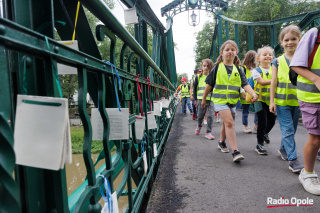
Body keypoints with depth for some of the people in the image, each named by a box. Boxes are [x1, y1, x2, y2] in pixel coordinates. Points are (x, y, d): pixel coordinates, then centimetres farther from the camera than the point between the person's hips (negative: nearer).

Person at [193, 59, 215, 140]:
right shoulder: (198, 77, 4)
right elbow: (195, 88, 11)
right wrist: (195, 99, 8)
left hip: (210, 100, 0)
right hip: (201, 99, 0)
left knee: (210, 116, -6)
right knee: (200, 115, 9)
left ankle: (208, 132, 3)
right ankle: (199, 126, 40)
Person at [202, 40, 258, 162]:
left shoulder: (238, 69, 7)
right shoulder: (217, 67, 0)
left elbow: (245, 84, -2)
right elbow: (209, 84, 6)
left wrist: (253, 94, -20)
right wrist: (204, 99, 11)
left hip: (232, 100, 4)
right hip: (220, 99, -4)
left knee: (226, 123, 16)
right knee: (229, 122, -17)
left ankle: (222, 142, 41)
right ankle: (235, 152, -19)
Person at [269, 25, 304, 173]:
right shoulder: (277, 61, 1)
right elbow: (273, 82, 1)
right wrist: (272, 101, -3)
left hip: (297, 101, 3)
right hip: (281, 101, -2)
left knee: (291, 129, 14)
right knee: (288, 130, -6)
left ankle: (283, 149, 36)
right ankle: (293, 160, -3)